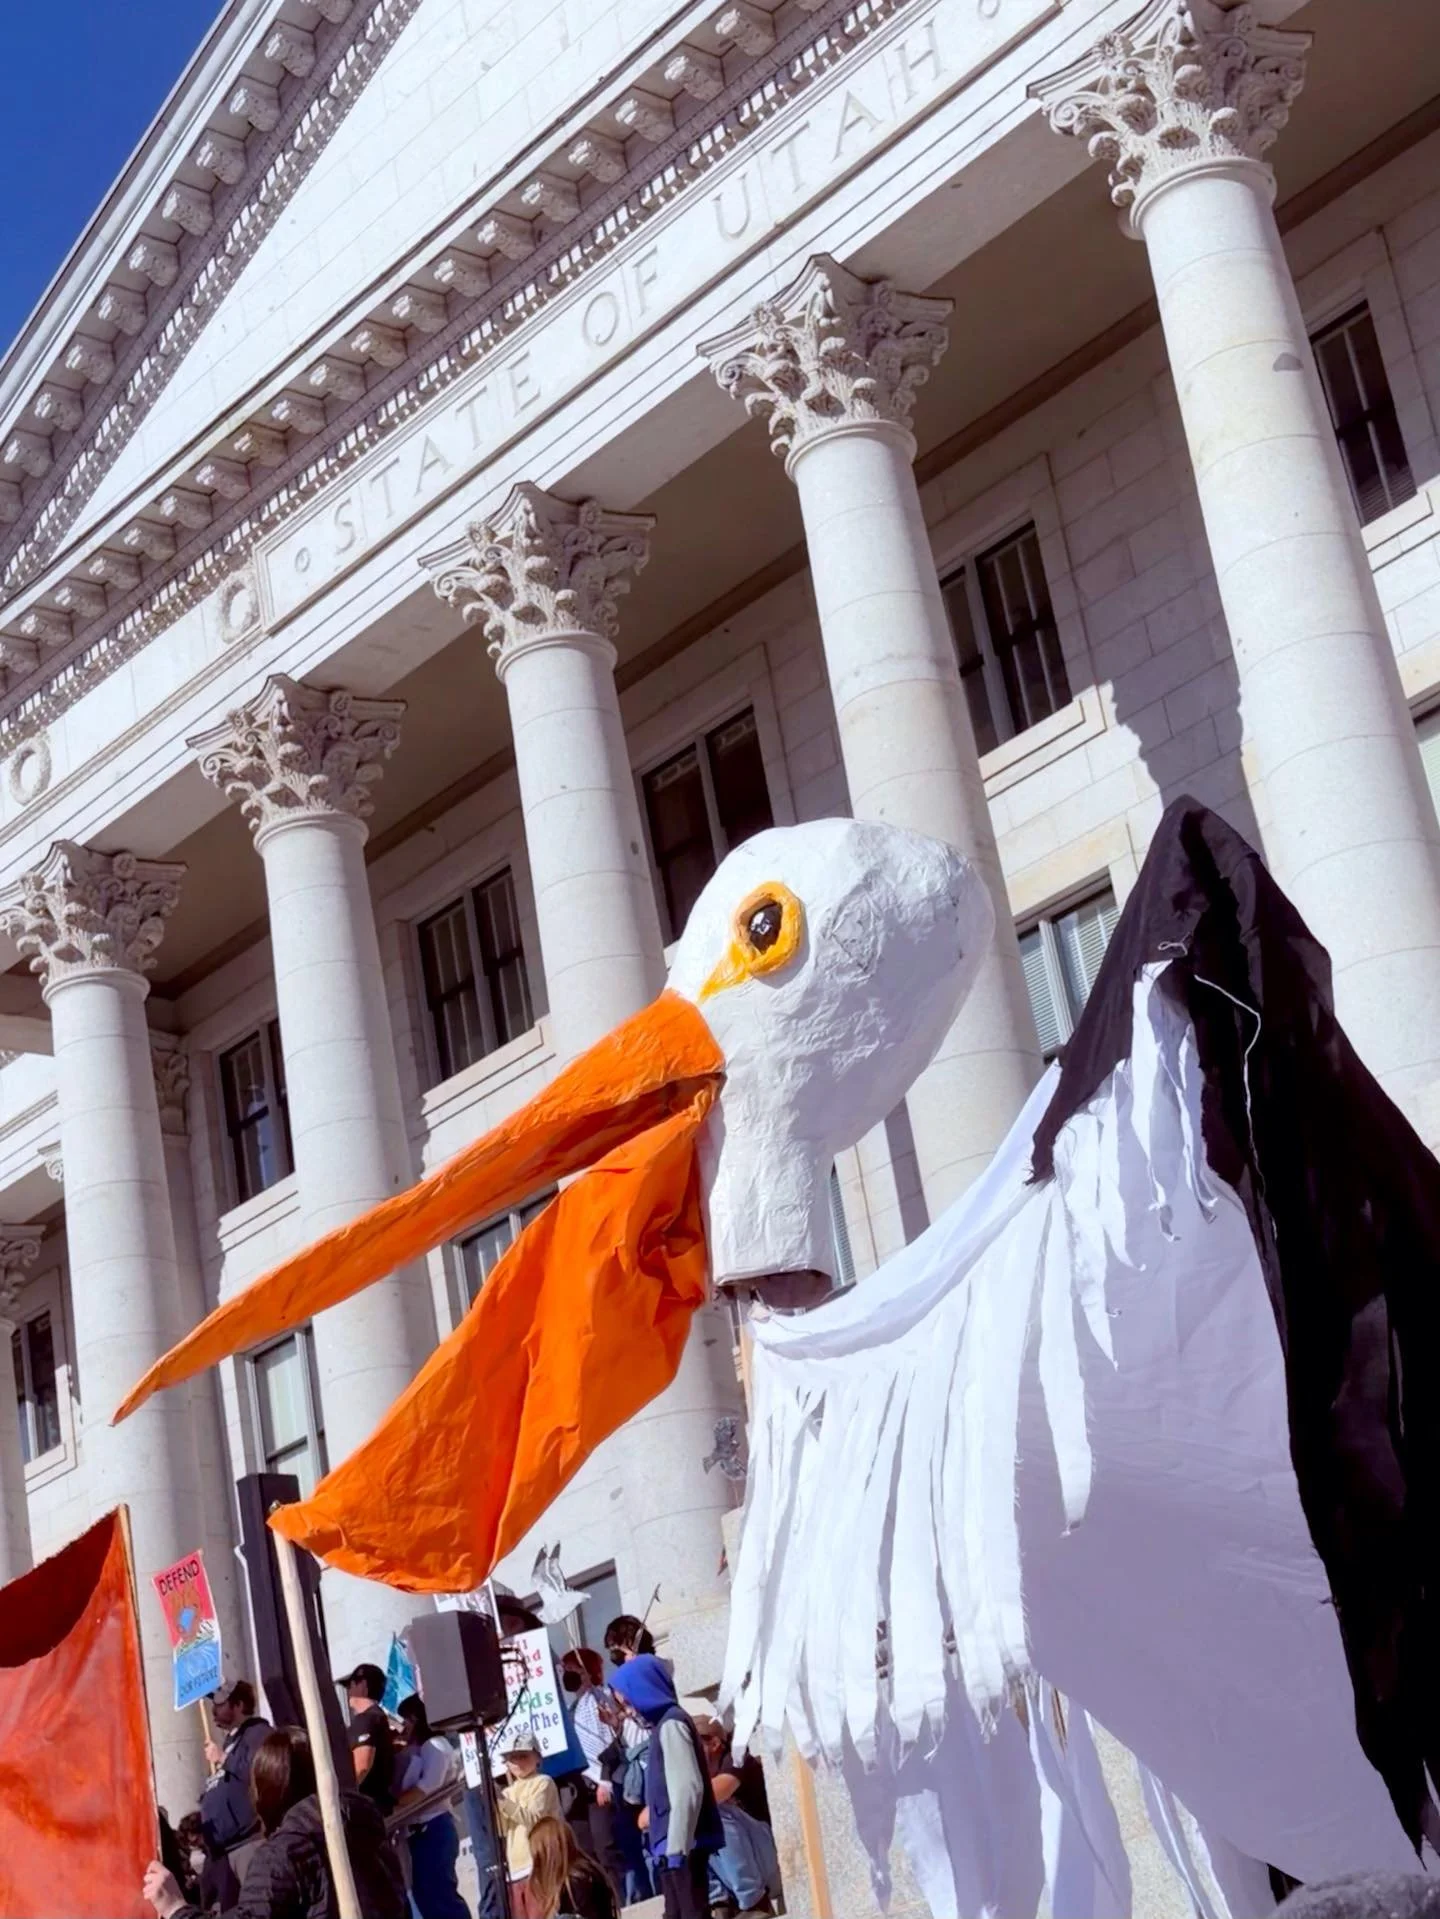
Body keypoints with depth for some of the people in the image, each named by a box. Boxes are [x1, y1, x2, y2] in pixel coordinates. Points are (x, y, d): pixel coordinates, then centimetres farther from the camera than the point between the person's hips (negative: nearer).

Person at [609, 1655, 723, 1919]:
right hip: (673, 1844, 9)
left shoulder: (671, 1724, -12)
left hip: (682, 1845, -9)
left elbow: (687, 1789, -19)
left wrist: (676, 1846, -20)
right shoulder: (663, 1723, 15)